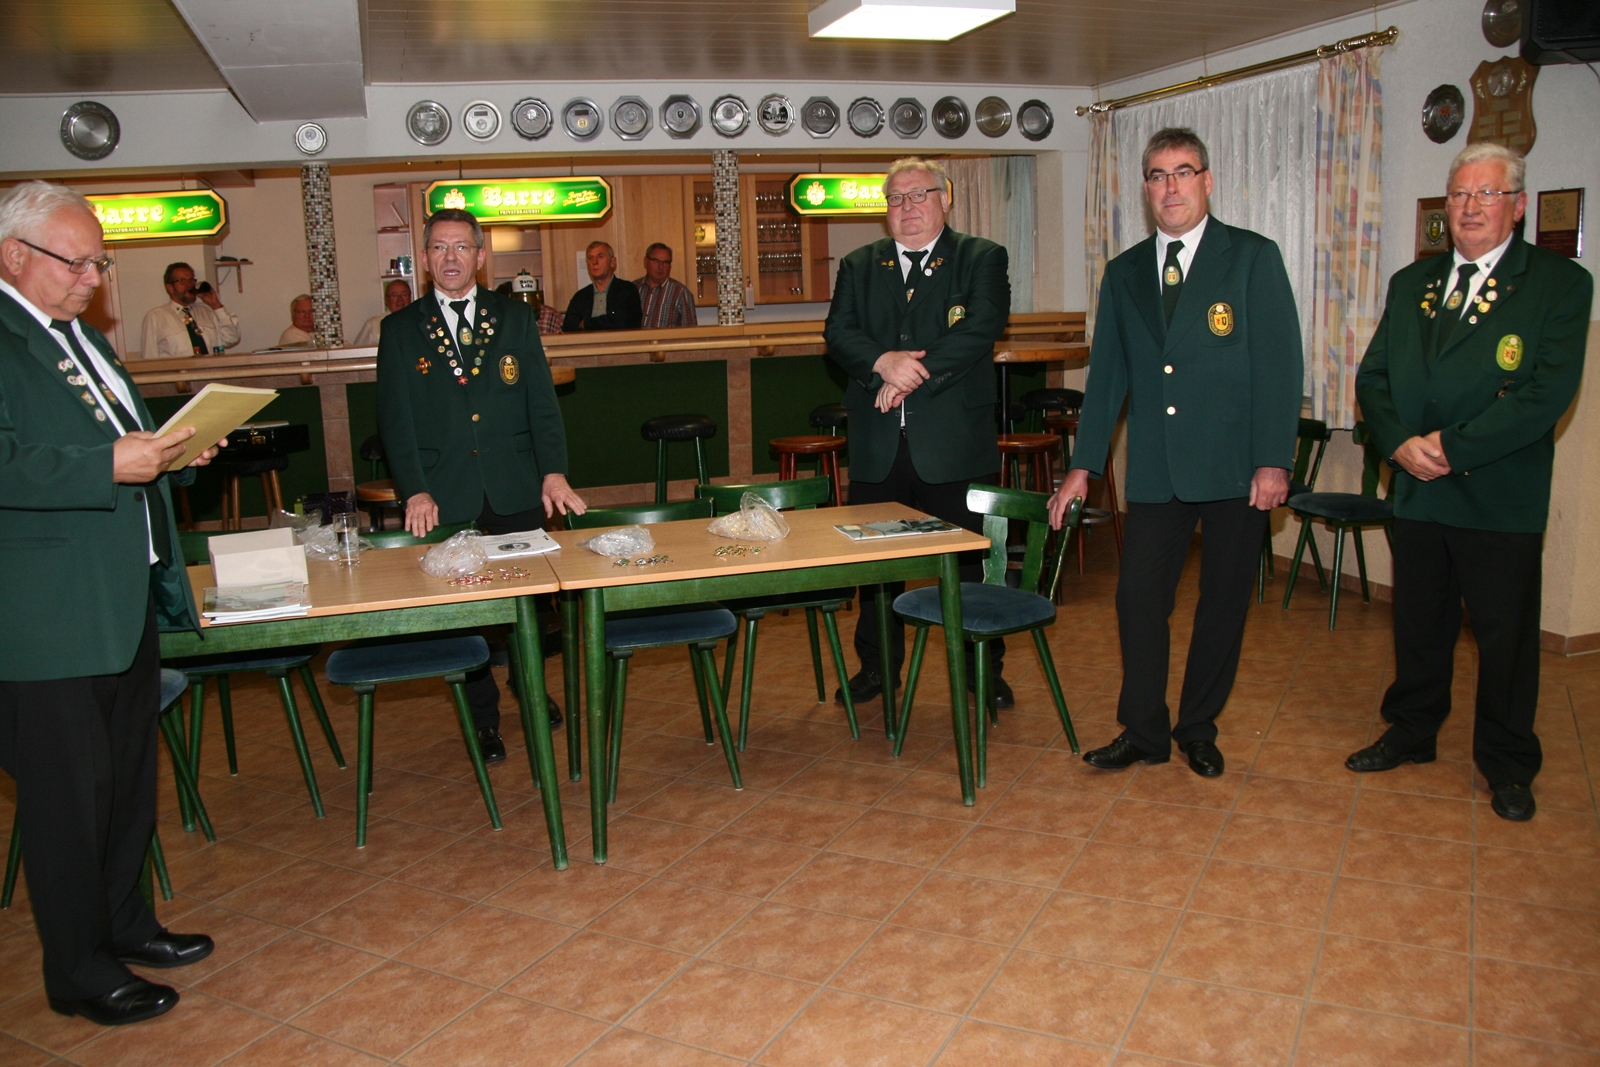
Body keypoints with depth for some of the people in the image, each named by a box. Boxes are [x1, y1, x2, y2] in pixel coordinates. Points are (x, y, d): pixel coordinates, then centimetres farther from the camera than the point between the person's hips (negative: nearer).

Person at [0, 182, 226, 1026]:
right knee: (68, 793, 3)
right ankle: (79, 971, 18)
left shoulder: (80, 338, 17)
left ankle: (122, 921, 36)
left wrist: (170, 454, 6)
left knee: (128, 777, 19)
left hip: (126, 604, 9)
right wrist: (110, 466, -30)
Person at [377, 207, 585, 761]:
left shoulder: (515, 317, 9)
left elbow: (542, 400, 4)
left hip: (516, 490, 1)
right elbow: (395, 418, 1)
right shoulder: (401, 330, 6)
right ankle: (482, 715, 21)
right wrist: (415, 490, -11)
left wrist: (553, 471, -8)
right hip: (446, 497, -1)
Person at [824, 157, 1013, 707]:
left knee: (971, 559, 4)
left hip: (954, 443, -3)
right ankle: (878, 664, 27)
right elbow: (838, 332, 1)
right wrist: (883, 362, -18)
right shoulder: (858, 266, 14)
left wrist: (912, 375, -16)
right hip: (878, 447, 3)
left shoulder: (982, 259, 4)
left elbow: (980, 329, -11)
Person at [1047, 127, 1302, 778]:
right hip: (1155, 471, 3)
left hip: (1234, 468, -3)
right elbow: (1107, 374, 12)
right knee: (1138, 599, 2)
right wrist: (1084, 465, 8)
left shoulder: (1253, 258, 0)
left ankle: (1198, 729, 24)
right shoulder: (1124, 273, 11)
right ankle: (1142, 732, 18)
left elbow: (1278, 363, -5)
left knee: (1223, 603, 7)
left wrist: (1273, 460, -13)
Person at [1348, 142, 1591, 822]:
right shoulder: (1411, 283, 11)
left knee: (1506, 637, 6)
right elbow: (1373, 377, 6)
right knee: (1418, 625, 16)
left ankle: (1507, 765, 23)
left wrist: (1454, 448, -17)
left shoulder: (1560, 283, -4)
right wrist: (1400, 442, -11)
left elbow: (1549, 392, -15)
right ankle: (1411, 733, 34)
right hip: (1416, 490, 4)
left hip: (1502, 498, -4)